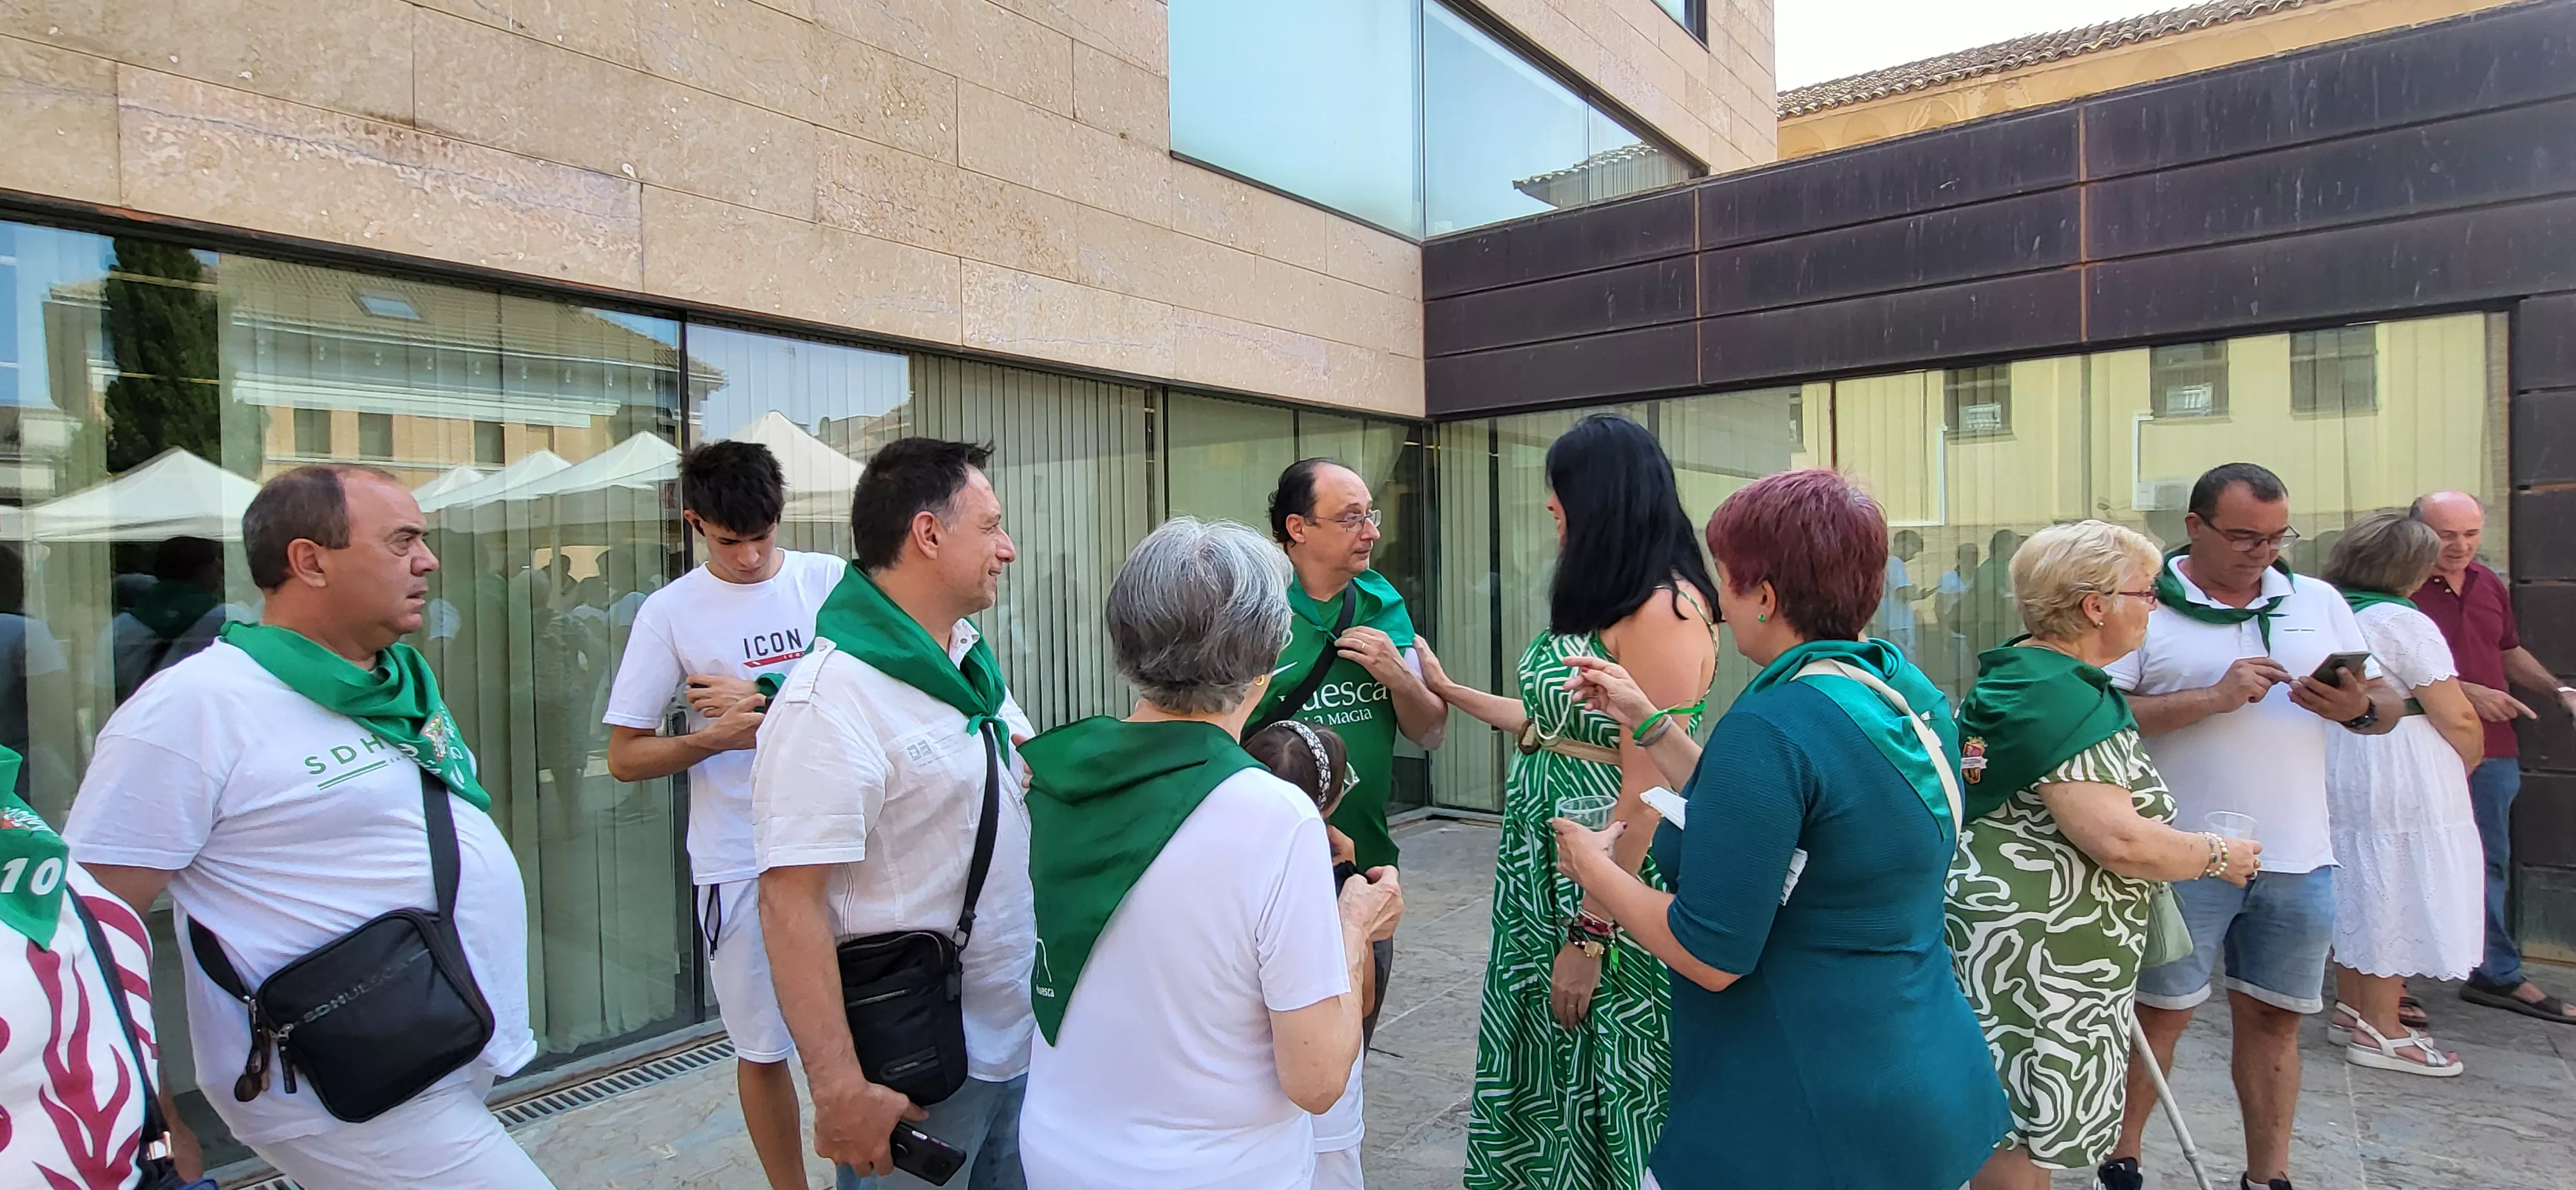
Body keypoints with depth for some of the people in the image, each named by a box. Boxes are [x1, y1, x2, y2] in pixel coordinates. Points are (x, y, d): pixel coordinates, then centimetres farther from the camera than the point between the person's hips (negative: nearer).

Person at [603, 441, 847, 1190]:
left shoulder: (830, 581, -1)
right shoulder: (671, 612, -1)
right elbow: (625, 757, 1)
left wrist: (763, 698, -14)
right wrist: (716, 738, -17)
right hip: (740, 863, 0)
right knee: (762, 1047, 11)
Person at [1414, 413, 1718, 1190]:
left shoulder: (1664, 610, -20)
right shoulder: (1600, 600, 9)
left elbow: (1645, 793, -22)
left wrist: (1588, 936, -20)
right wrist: (1448, 690, 22)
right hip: (1546, 861, 9)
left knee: (1597, 1066, 8)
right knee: (1542, 1055, 20)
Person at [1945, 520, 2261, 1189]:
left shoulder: (2014, 676, 12)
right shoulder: (2066, 698, -21)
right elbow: (2117, 840, -26)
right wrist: (2218, 856, -9)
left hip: (1997, 919, 10)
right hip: (2041, 948, -10)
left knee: (2015, 1120, 21)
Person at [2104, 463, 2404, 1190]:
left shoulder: (2319, 602, 10)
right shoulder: (2146, 605, -6)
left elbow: (2390, 706, 14)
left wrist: (2358, 709, -9)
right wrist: (2212, 699, -20)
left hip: (2298, 859, 5)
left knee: (2272, 1019, 14)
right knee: (2160, 1013, 5)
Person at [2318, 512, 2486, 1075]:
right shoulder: (2403, 623, -17)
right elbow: (2457, 719, -14)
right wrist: (2471, 759, 4)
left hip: (2339, 774, 7)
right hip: (2400, 782, -7)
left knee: (2355, 894, 18)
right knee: (2395, 901, 3)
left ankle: (2350, 1006, 30)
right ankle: (2379, 1031, 12)